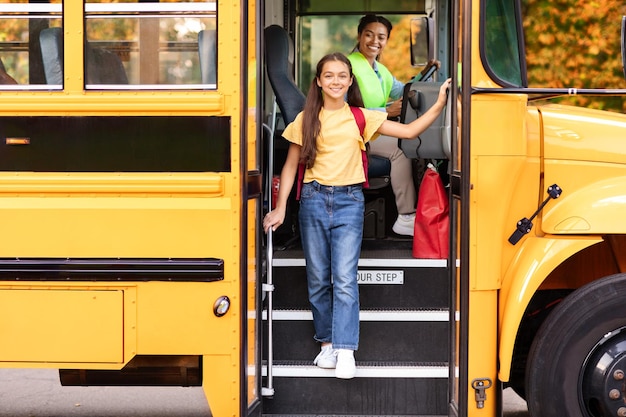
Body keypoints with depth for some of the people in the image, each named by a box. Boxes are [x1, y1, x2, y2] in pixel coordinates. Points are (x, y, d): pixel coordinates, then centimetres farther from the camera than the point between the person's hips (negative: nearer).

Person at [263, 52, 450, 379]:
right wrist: (280, 207, 2)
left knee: (345, 278, -9)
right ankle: (327, 343, 18)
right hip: (313, 199, 1)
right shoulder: (307, 119, 5)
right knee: (318, 278, 6)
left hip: (349, 201, -1)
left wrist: (438, 105, -7)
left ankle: (346, 352, -11)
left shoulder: (361, 118, 5)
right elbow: (291, 165, 9)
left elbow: (410, 131, 4)